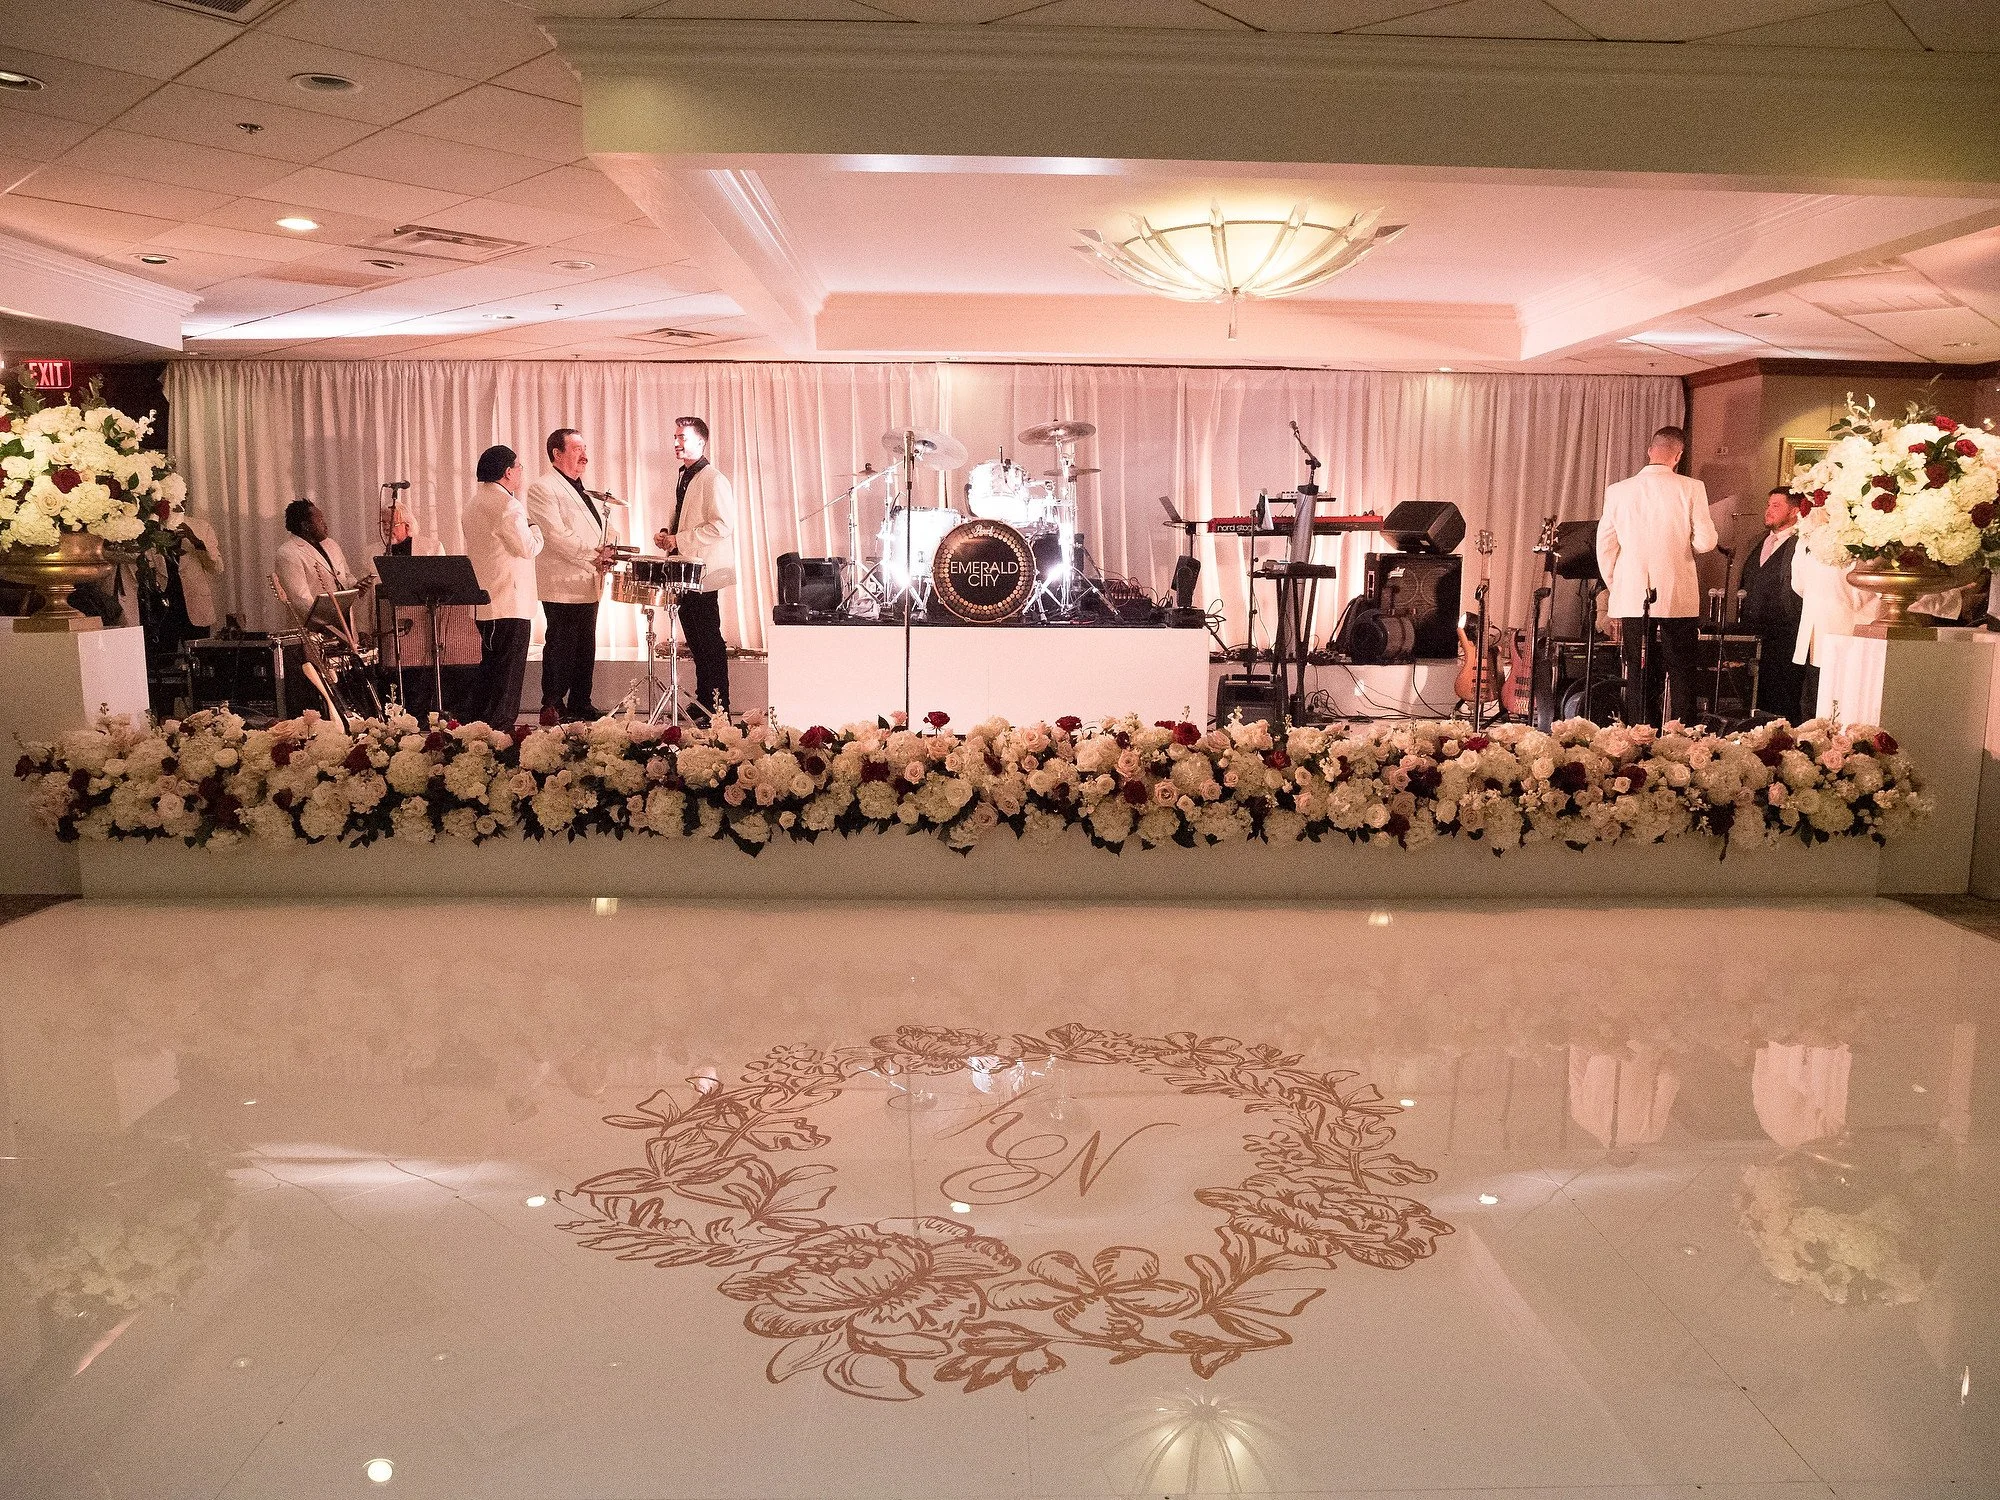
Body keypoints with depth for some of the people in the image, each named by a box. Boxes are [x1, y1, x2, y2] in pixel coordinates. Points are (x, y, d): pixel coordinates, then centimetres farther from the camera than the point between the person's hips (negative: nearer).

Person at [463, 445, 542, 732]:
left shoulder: (474, 502, 16)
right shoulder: (506, 504, -15)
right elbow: (529, 548, -16)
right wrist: (535, 528, 0)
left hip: (483, 602, 10)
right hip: (511, 603, -10)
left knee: (490, 668, 17)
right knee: (508, 671, -6)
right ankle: (499, 730, -5)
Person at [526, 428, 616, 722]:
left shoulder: (583, 491, 20)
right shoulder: (542, 489, -10)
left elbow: (597, 530, 23)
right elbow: (556, 536, -20)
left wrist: (607, 549, 1)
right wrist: (595, 553, -20)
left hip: (588, 584, 9)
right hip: (563, 586, -9)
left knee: (586, 649, 11)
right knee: (560, 648, -4)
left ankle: (581, 704, 19)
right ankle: (552, 708, 3)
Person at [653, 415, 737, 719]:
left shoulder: (713, 480, -12)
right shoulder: (685, 478, 17)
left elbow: (722, 525, -22)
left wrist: (679, 540, -20)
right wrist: (667, 535, 8)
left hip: (703, 572, -9)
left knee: (709, 642, -5)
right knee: (695, 638, 13)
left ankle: (719, 711, 0)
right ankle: (702, 703, 21)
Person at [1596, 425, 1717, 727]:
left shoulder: (1618, 491, 1)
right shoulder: (1691, 489, -4)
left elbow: (1605, 547, 4)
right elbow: (1706, 541, -6)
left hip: (1631, 600, 1)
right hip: (1679, 600, -1)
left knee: (1639, 679, 5)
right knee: (1681, 677, 6)